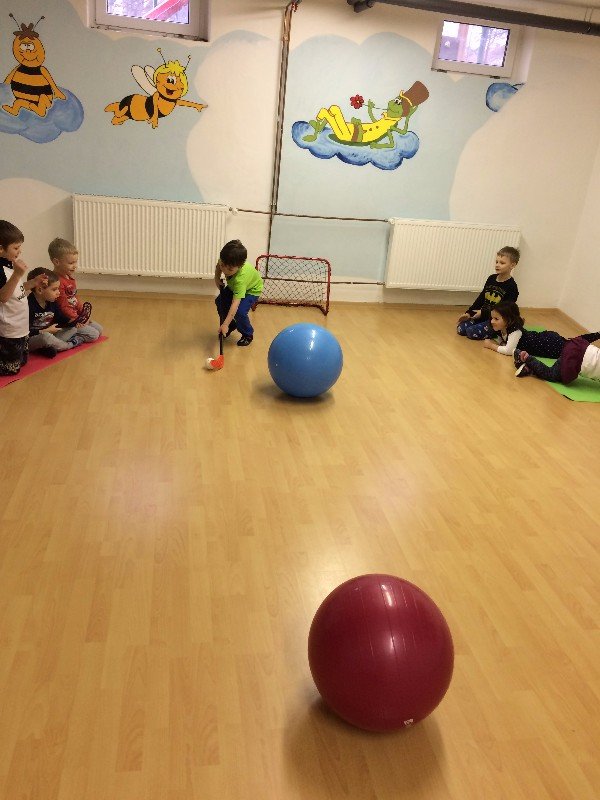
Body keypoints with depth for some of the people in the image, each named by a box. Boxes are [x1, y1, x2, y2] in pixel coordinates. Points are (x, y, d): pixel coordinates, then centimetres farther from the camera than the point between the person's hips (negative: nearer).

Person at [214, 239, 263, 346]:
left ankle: (248, 335, 4)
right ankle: (231, 325, 18)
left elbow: (235, 303, -48)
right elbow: (218, 266, 0)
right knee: (219, 301, -6)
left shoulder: (240, 278, -47)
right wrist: (217, 278, -12)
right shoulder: (226, 262, -30)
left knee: (240, 311, -24)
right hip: (233, 286, 7)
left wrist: (225, 324, -48)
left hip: (252, 290, -7)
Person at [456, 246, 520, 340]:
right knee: (460, 328, -8)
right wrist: (469, 313, 4)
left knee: (472, 332, -26)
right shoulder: (491, 279, 8)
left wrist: (483, 313, -19)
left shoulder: (511, 287, -13)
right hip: (482, 316, 7)